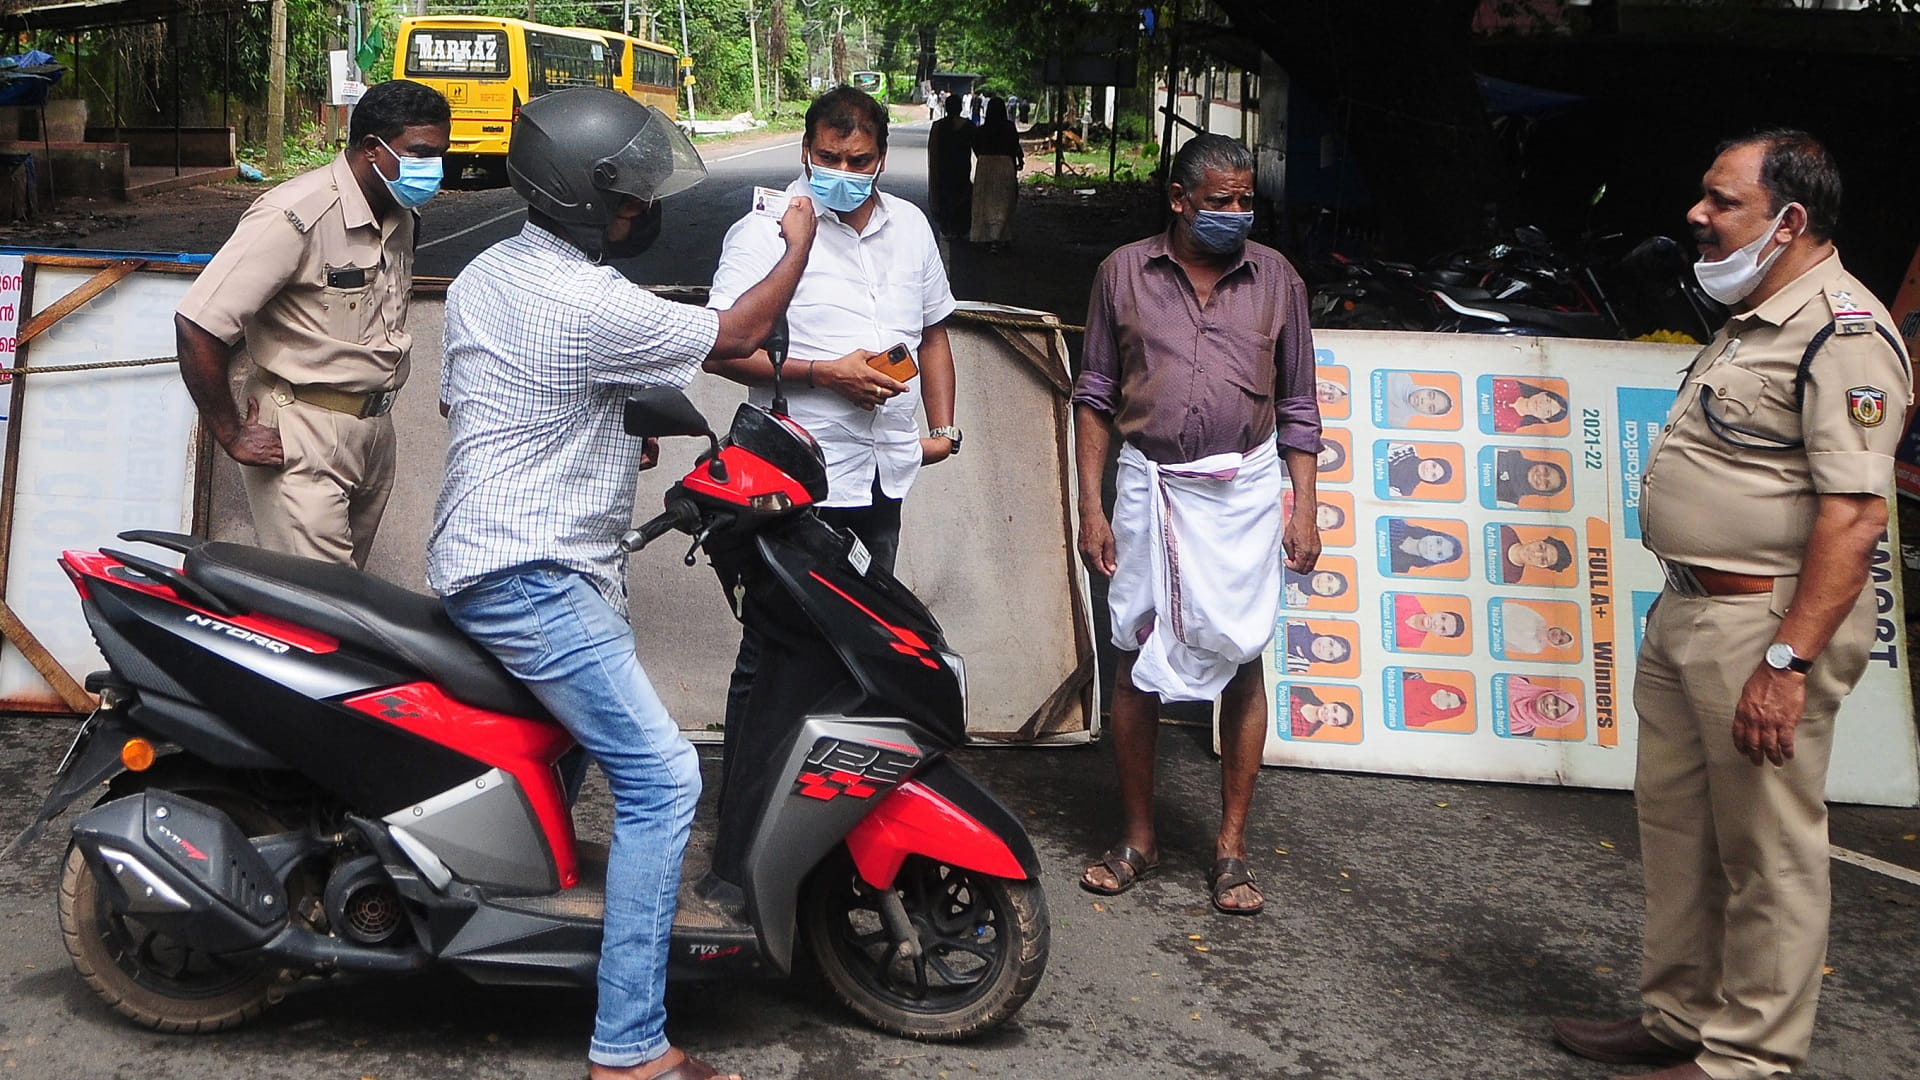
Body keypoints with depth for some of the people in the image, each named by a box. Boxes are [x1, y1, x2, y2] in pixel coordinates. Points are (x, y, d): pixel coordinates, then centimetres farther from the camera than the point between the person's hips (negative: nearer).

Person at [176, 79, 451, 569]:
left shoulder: (401, 217, 9)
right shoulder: (297, 216, -19)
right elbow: (197, 326, -22)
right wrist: (232, 436, -15)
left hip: (375, 431, 8)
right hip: (303, 440, -8)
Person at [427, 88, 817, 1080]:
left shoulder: (482, 274, 10)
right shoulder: (589, 306, -20)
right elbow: (736, 336, -9)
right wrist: (799, 246, 9)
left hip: (480, 559, 11)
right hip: (528, 579, -11)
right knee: (661, 781, -12)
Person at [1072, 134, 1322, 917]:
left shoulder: (1276, 280, 4)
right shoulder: (1124, 273, 2)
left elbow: (1297, 406, 8)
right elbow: (1094, 395, 5)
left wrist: (1304, 509, 1)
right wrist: (1090, 507, -1)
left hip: (1242, 492, 0)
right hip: (1149, 486, 0)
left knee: (1242, 663, 1)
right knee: (1135, 661, 5)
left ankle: (1231, 846, 13)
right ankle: (1137, 837, 20)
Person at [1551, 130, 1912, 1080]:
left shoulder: (1842, 332, -16)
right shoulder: (1749, 322, 16)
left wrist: (1788, 661, -28)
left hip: (1765, 623, -10)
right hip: (1685, 611, 10)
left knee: (1766, 853, 1)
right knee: (1675, 826, 17)